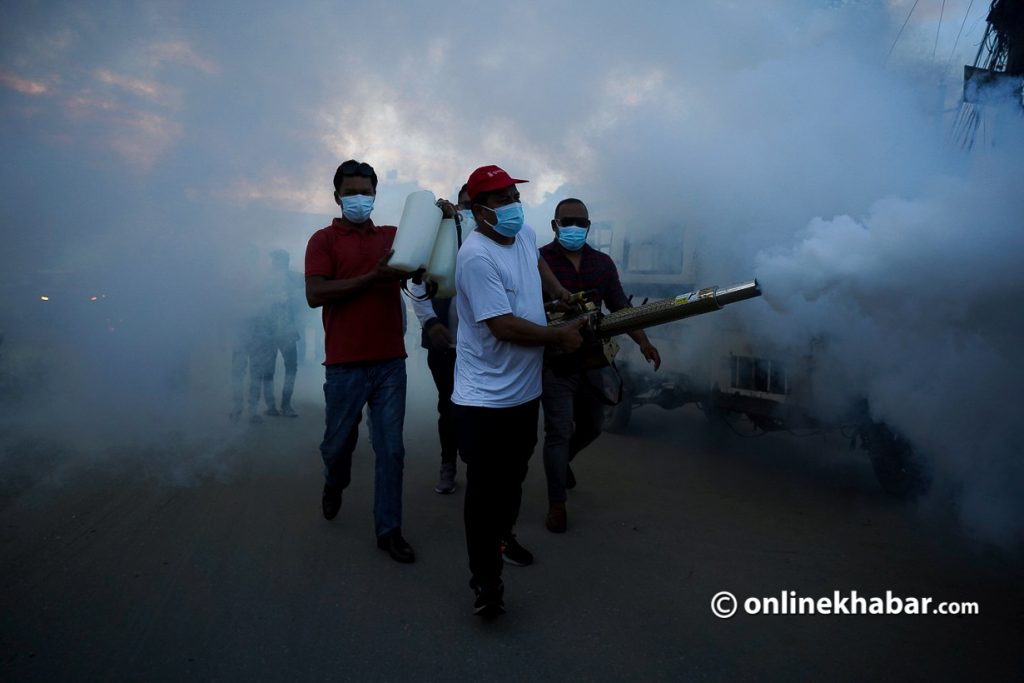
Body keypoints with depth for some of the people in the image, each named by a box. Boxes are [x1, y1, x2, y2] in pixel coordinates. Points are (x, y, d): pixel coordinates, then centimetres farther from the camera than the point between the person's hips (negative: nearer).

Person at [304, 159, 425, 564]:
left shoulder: (392, 236, 11)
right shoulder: (324, 240, -1)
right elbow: (315, 294, -13)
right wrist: (374, 277, -19)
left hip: (390, 362, 3)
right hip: (346, 364, -2)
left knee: (391, 449, 5)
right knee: (339, 440, 15)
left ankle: (389, 530, 17)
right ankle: (334, 484, 48)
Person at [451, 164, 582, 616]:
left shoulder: (525, 234, 4)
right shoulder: (477, 256, -23)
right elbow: (504, 326, -26)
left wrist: (564, 295, 20)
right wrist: (560, 336, -14)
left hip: (525, 390, 9)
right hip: (485, 399, -9)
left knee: (514, 476, 24)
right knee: (485, 490, 0)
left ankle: (503, 536, 47)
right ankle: (485, 580, 13)